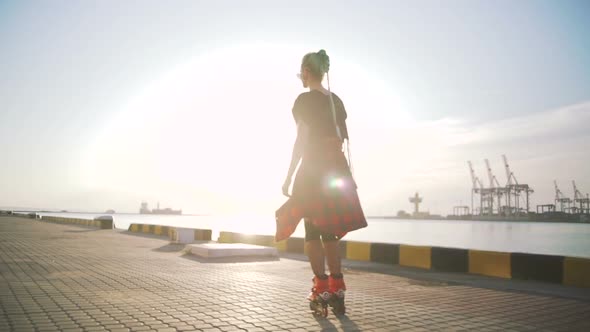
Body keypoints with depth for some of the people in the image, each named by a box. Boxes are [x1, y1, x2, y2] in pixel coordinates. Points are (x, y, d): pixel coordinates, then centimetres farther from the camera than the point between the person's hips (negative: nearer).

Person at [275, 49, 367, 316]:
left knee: (312, 232, 1)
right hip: (337, 168, 7)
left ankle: (322, 290, 3)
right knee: (329, 232, 12)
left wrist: (289, 177, -10)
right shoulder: (336, 100, 11)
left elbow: (302, 140, -13)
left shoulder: (304, 100, -9)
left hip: (313, 170, -7)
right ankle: (337, 289, 12)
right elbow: (343, 137, 12)